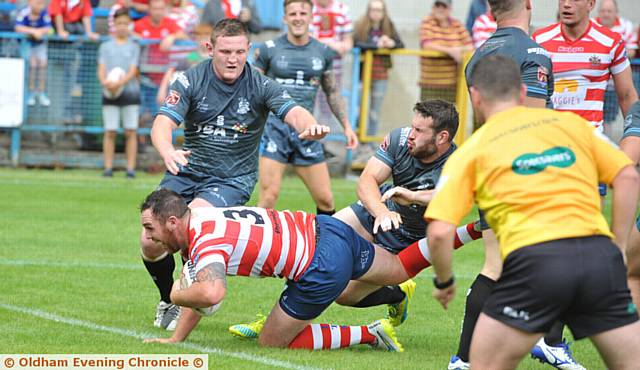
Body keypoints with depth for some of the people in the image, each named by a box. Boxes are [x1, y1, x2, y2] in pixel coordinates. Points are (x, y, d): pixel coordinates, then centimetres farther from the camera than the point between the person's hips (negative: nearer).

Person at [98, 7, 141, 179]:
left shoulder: (134, 47, 8)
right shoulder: (106, 46, 12)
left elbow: (133, 71, -3)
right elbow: (101, 69, 5)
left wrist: (120, 82, -20)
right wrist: (105, 82, -17)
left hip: (130, 92, -1)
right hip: (110, 94, 1)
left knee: (131, 132, -2)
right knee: (110, 132, -1)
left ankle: (130, 168, -1)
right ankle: (108, 167, 2)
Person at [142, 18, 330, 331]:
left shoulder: (261, 86, -9)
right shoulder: (190, 81, -8)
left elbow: (293, 112, -25)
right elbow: (163, 122, -20)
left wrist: (309, 126, -50)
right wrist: (167, 151, -43)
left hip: (233, 179, -2)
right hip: (188, 172, 2)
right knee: (151, 243, -9)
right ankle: (168, 301, 23)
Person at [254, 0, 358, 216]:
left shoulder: (323, 52, 10)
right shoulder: (269, 50, 0)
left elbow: (332, 93, 21)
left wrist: (346, 125, 15)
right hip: (274, 126, -3)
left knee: (325, 199, 1)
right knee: (269, 196, -14)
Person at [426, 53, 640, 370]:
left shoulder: (470, 152, 12)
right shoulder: (571, 123, 19)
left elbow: (439, 232, 3)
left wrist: (443, 282, 19)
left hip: (534, 260, -2)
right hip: (599, 253, 2)